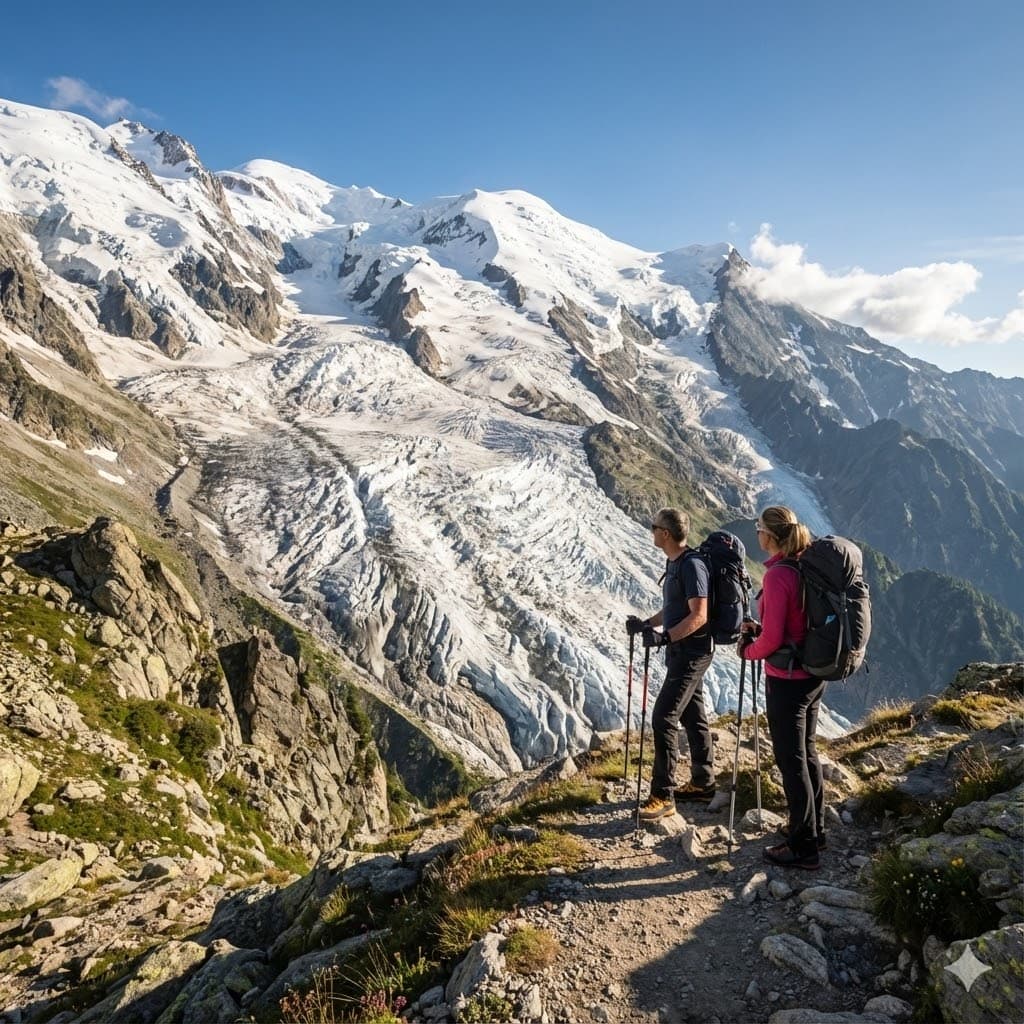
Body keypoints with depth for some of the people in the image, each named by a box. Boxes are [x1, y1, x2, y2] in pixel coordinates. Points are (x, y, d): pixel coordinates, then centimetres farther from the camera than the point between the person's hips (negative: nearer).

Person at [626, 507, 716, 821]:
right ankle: (703, 783, 30)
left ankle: (663, 796, -4)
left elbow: (699, 615, -24)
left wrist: (664, 637, -30)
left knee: (663, 719, -11)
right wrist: (647, 624, 8)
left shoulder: (692, 565, -19)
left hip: (691, 653, -10)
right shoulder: (674, 563, 11)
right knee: (693, 717, 17)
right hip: (681, 651, 10)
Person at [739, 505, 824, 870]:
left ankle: (803, 847, 16)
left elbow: (772, 639, -21)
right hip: (814, 675, 9)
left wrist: (748, 649, -2)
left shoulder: (777, 575, -21)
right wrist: (759, 631, 8)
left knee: (791, 761, 4)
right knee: (806, 752, 21)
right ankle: (815, 830, 36)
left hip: (786, 679, -9)